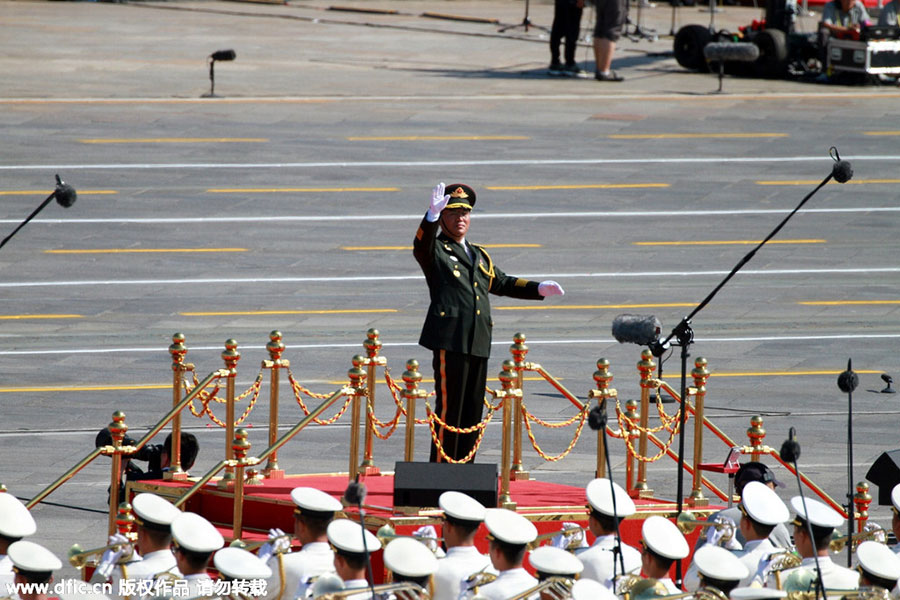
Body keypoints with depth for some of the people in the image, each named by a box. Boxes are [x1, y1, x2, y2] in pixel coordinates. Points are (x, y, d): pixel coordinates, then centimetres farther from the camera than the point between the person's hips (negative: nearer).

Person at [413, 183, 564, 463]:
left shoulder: (479, 256, 25)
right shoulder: (435, 251, 3)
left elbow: (502, 283, 32)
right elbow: (421, 246, -19)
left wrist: (538, 289, 19)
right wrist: (432, 214, -36)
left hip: (478, 342, 7)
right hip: (450, 339, -7)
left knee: (473, 410, 9)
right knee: (449, 408, -9)